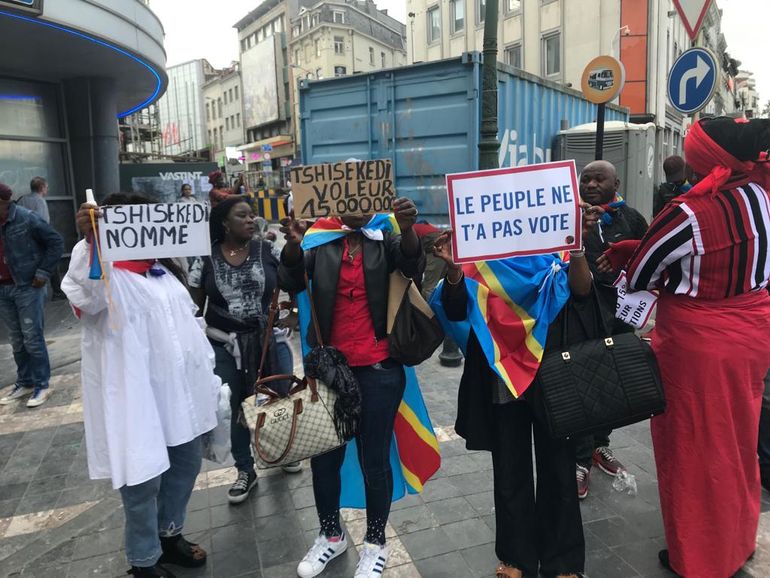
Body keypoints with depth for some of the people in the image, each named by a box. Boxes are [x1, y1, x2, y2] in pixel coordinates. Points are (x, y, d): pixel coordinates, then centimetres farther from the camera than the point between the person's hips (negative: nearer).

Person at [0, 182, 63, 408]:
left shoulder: (26, 219, -12)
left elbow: (56, 242, -8)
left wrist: (44, 272, -10)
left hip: (27, 287, -5)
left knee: (33, 338, 0)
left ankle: (41, 384, 12)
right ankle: (24, 382, 27)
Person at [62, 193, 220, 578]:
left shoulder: (163, 270, 14)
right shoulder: (104, 276, -10)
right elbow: (83, 295, -34)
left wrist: (207, 371, 15)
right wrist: (88, 242, -50)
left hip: (180, 389, 8)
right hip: (135, 396, -7)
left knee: (186, 463, 18)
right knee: (143, 478, 4)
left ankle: (170, 534, 41)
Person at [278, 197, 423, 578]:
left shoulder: (387, 240, 3)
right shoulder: (321, 241, 6)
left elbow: (413, 266, -16)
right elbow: (290, 282, -9)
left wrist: (407, 228, -36)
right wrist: (294, 244, -29)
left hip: (378, 369, -2)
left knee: (374, 460, 7)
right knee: (323, 457, 12)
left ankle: (375, 543, 29)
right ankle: (331, 535, 35)